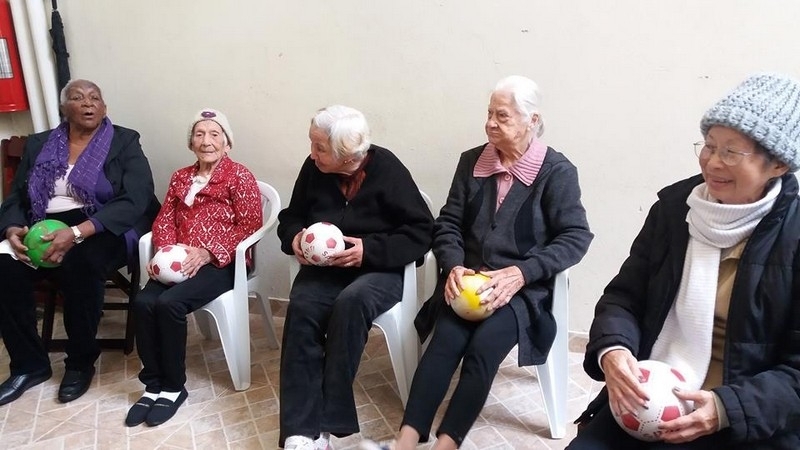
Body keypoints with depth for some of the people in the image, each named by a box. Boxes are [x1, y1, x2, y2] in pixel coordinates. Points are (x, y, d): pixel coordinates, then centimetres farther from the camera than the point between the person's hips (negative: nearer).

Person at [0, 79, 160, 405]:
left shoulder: (124, 142, 1)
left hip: (104, 231, -4)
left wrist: (77, 232, -26)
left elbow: (134, 201, -13)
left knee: (79, 264, -36)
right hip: (45, 231, 4)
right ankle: (29, 364, -5)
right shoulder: (38, 144, 15)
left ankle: (81, 362, -13)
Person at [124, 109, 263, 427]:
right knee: (143, 302, -22)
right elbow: (164, 220, 16)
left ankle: (173, 387, -9)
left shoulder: (239, 176, 1)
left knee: (169, 303, -28)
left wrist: (208, 252, -17)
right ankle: (154, 385, -7)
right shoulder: (180, 178, 21)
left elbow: (250, 224, -8)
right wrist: (165, 251, -6)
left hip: (220, 263, -5)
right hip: (179, 262, 5)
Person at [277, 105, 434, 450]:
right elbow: (291, 216, 15)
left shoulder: (387, 169, -11)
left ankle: (326, 422, -25)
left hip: (378, 269, -3)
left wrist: (370, 249, -22)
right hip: (324, 268, 3)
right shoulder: (313, 169, 0)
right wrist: (294, 238, -8)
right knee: (301, 308, -29)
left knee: (351, 302, -36)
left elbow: (421, 232, -11)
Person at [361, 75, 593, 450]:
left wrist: (520, 273, -21)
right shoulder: (472, 161, 9)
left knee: (483, 346, -29)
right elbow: (448, 223, 8)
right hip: (468, 279, 3)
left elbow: (575, 237, -8)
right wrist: (453, 266, -12)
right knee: (446, 340, -24)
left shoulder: (557, 171, -2)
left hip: (523, 287, -2)